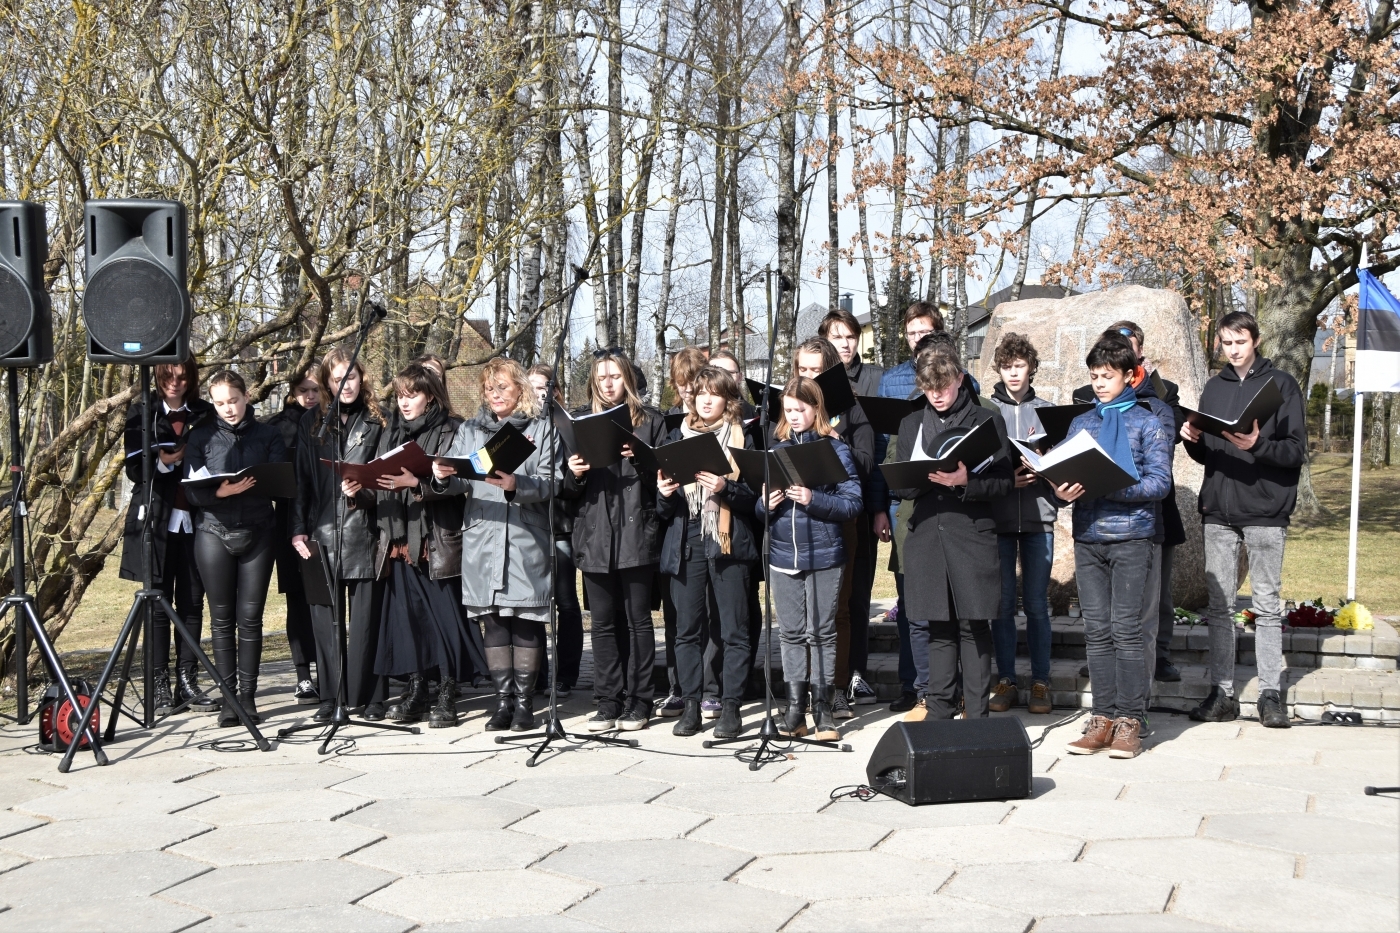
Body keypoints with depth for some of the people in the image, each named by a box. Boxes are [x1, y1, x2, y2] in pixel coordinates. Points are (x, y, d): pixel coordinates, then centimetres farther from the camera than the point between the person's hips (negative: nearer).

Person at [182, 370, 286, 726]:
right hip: (215, 533, 0)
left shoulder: (269, 436, 8)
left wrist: (252, 484, -19)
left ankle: (248, 695, 6)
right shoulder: (202, 437, 7)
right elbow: (192, 491, -1)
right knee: (222, 617, 1)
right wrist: (220, 492, -20)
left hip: (258, 533, 0)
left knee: (250, 617, 0)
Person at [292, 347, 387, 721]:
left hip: (364, 534, -2)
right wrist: (298, 529, 2)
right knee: (325, 618, 3)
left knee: (367, 618, 0)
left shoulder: (375, 423, 6)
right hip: (322, 534, 2)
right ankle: (330, 697, 11)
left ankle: (370, 698, 7)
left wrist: (363, 491, -14)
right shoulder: (311, 423, 11)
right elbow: (301, 479, 10)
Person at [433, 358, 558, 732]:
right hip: (482, 537, 3)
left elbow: (550, 484, -6)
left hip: (526, 537, -3)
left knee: (525, 622, -2)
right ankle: (503, 699, 10)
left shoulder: (541, 429, 5)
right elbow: (459, 483, 6)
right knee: (492, 620, 3)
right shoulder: (470, 431, 16)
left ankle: (524, 701, 4)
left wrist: (516, 486, -24)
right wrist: (444, 478, -16)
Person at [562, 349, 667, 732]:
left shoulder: (649, 421, 7)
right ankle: (608, 703, 12)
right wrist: (574, 474, -8)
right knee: (604, 622, 6)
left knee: (638, 620, 1)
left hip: (636, 532, -3)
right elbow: (569, 488, 13)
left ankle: (638, 703, 8)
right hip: (594, 535, 3)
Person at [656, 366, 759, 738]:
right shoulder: (677, 436, 15)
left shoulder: (741, 439, 6)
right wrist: (664, 493, -7)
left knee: (733, 629, -2)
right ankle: (690, 704, 9)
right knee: (687, 628, 2)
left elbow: (753, 494, -1)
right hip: (686, 544, 3)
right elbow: (664, 509, 16)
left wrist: (724, 488, -18)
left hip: (729, 543, -3)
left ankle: (730, 707, 2)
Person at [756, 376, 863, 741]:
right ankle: (795, 708, 13)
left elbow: (852, 503, -8)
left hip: (824, 556, -4)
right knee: (791, 633, 7)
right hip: (782, 555, 4)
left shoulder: (835, 449, -2)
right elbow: (758, 505, 13)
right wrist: (766, 503, -10)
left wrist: (813, 499, -21)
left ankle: (822, 708, 8)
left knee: (821, 632, 1)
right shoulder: (776, 448, 10)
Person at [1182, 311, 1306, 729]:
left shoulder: (1281, 384, 1)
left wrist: (1257, 446, -23)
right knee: (1219, 605, 5)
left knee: (1266, 606, 0)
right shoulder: (1214, 388, 15)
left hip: (1265, 511, -4)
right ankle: (1222, 693, 9)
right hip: (1218, 511, 4)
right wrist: (1194, 441, -4)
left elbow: (1297, 450, -6)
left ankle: (1270, 694, 5)